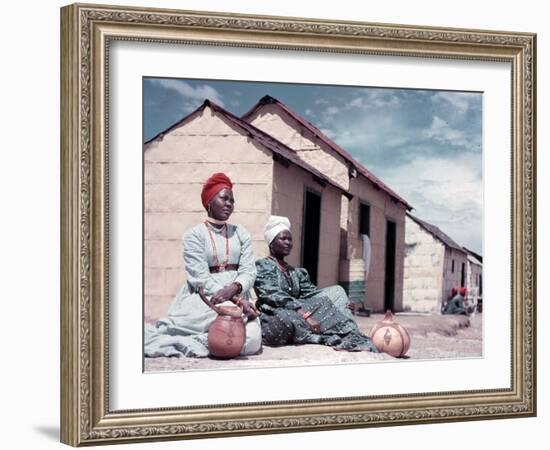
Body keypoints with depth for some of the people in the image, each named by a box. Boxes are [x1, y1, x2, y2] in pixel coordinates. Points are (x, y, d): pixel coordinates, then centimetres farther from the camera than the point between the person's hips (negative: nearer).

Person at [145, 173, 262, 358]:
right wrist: (235, 300, -20)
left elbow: (248, 271, 4)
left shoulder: (241, 234, 16)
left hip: (237, 295, 4)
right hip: (204, 297, -4)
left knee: (252, 340, -28)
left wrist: (233, 289, -21)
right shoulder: (194, 235, 3)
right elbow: (200, 278, -8)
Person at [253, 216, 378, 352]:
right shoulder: (262, 266, 2)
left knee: (336, 291, -8)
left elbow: (311, 293, 8)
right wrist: (304, 314, -27)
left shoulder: (295, 273, 23)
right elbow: (274, 297, -14)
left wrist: (343, 303, -10)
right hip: (274, 321, -7)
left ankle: (349, 337, -28)